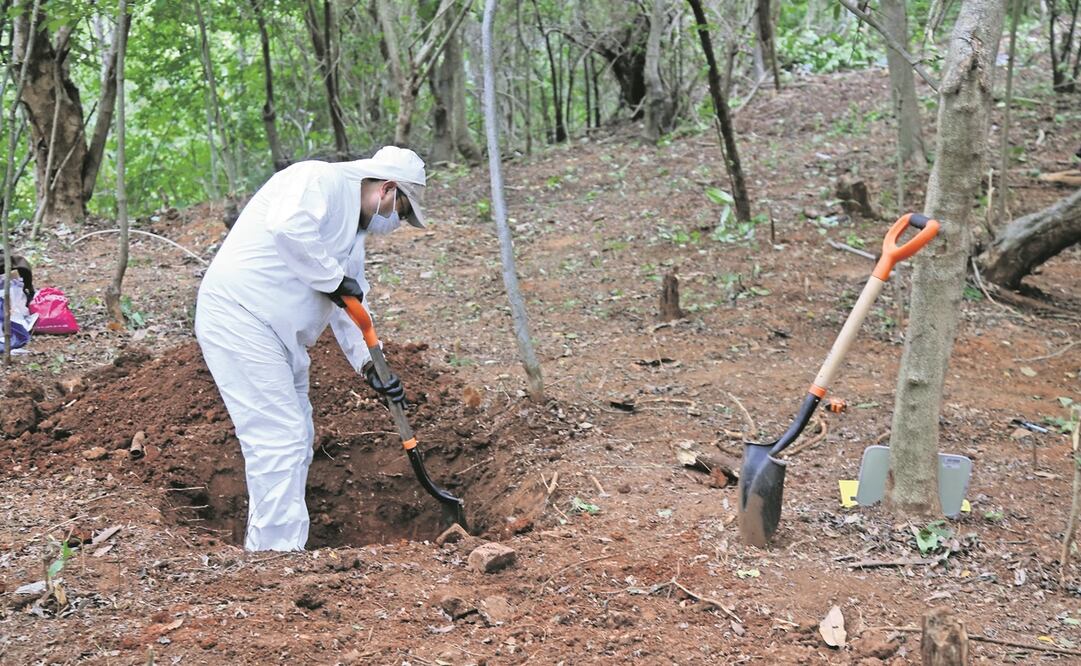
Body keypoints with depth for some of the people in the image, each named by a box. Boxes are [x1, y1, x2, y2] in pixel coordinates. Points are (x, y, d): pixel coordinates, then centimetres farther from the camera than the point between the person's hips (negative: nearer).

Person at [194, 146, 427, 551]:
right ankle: (278, 547, -8)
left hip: (278, 335, 11)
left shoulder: (354, 232, 20)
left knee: (297, 439, 14)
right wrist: (333, 278, -18)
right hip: (239, 316, -11)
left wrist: (368, 364, 13)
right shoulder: (320, 180, -9)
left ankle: (265, 545, 22)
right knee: (279, 437, -12)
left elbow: (349, 306, 23)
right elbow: (288, 226, -30)